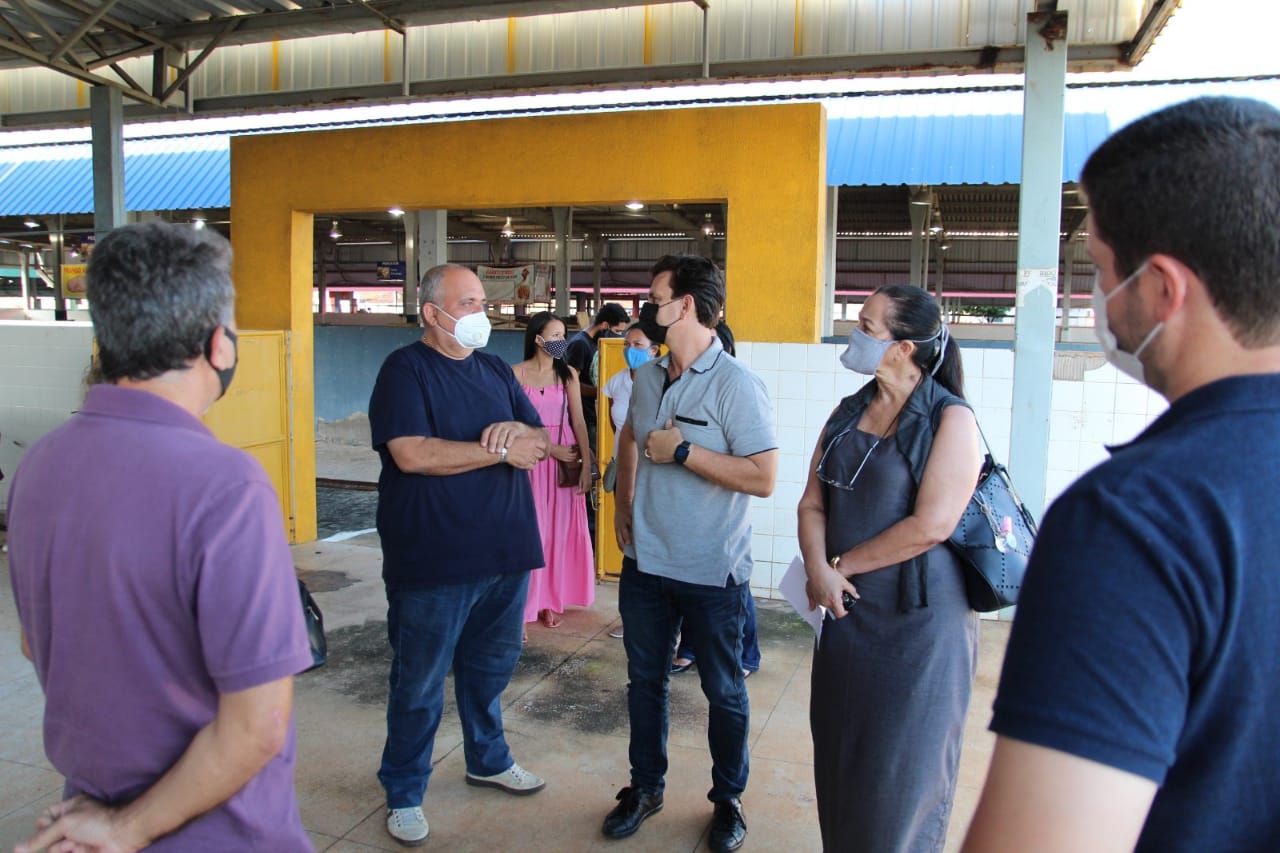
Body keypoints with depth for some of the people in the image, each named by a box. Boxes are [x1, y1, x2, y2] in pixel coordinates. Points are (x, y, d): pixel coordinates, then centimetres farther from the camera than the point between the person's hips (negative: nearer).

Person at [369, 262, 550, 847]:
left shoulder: (496, 371, 12)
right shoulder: (405, 369, -9)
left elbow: (541, 442, 11)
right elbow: (411, 454, -23)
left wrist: (518, 430, -13)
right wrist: (500, 451, -16)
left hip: (505, 552, 6)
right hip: (433, 560, -6)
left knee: (492, 665, 21)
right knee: (420, 683, 8)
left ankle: (488, 759, 42)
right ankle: (403, 795, 26)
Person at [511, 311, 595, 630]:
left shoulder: (568, 374, 5)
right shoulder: (518, 373, -3)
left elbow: (578, 421, 1)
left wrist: (586, 463, -6)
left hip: (566, 458, 3)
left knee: (559, 529, 7)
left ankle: (550, 600, 18)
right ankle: (523, 603, 5)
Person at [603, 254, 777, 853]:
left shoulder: (735, 384, -17)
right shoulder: (647, 377, 4)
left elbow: (764, 478, -23)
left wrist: (682, 450, -23)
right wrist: (624, 506, 13)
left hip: (713, 573, -6)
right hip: (645, 561, 6)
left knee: (723, 691, 12)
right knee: (644, 680, 18)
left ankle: (728, 799, 32)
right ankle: (645, 787, 38)